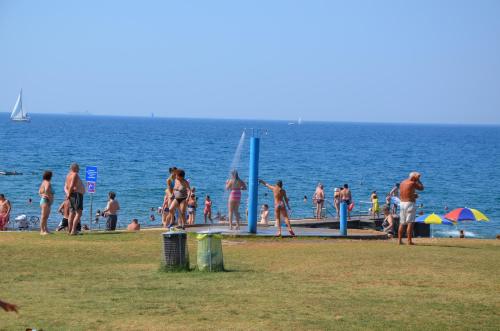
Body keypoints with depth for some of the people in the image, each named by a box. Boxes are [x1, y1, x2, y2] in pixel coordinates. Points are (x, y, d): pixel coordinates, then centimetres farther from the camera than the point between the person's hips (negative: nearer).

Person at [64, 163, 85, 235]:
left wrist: (67, 193, 0)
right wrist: (69, 194, -11)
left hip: (72, 196, 10)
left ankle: (69, 231, 8)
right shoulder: (75, 175, -13)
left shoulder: (69, 175, 16)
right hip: (77, 195, -10)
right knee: (78, 213, -12)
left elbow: (66, 187, 14)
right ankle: (73, 230, -20)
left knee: (72, 213, 9)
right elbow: (71, 185, -23)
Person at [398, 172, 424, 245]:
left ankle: (399, 240, 11)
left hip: (402, 203, 7)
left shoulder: (402, 183, 12)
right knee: (410, 223, -6)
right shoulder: (412, 183, -11)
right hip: (410, 203, -7)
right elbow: (421, 188, 0)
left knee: (402, 223, 11)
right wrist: (418, 180, 6)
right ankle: (409, 241, -10)